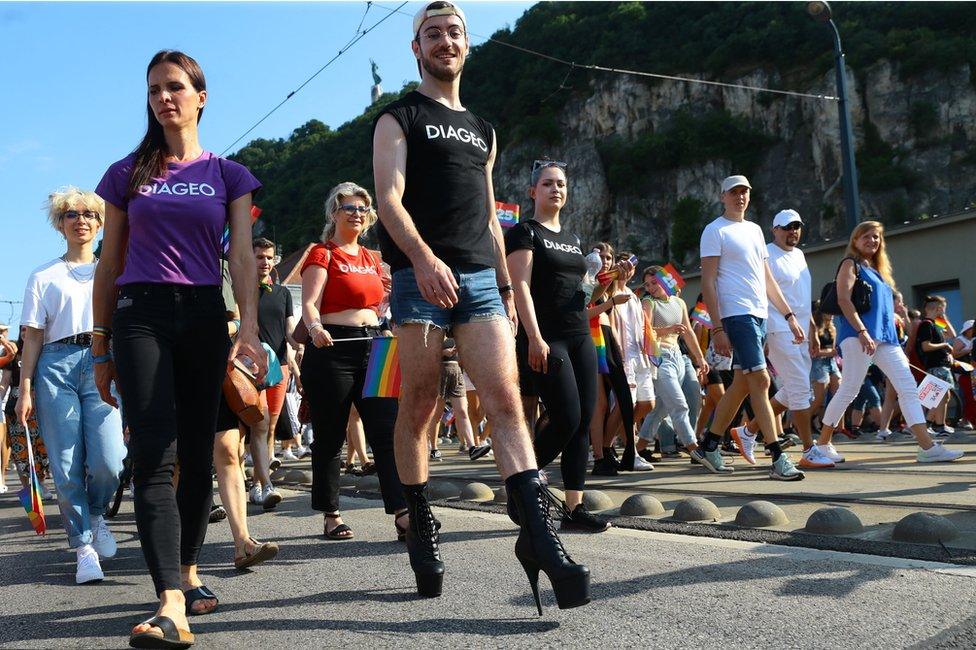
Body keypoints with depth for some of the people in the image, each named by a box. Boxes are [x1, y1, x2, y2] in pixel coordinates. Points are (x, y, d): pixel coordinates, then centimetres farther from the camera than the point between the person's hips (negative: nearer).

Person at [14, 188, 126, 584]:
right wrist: (26, 389, 0)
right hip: (56, 365, 0)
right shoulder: (43, 276, 13)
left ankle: (95, 515, 18)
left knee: (108, 461, -14)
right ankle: (84, 548, 9)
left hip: (103, 364, 0)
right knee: (67, 466, -3)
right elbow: (33, 336, 8)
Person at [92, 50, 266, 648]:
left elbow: (243, 256, 0)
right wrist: (101, 346, 11)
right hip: (140, 314, -1)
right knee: (154, 455, -14)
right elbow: (109, 265, 13)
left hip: (205, 317, 1)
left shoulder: (228, 175, 10)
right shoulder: (127, 174, 12)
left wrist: (249, 326, -15)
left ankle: (188, 572, 23)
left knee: (198, 454, 6)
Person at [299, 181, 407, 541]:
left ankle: (402, 513, -5)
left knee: (388, 430, -4)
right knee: (330, 437, 2)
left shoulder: (372, 259, 19)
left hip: (373, 349, 6)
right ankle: (330, 515, 14)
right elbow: (309, 303, -14)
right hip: (333, 349, -6)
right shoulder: (322, 254, -1)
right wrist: (315, 328, -33)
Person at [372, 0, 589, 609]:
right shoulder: (399, 118, 9)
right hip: (421, 277, -4)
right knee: (420, 407, 0)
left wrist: (507, 285, 18)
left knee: (506, 400, -9)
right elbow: (389, 199, -7)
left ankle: (541, 536, -15)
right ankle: (422, 530, 15)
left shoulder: (481, 129, 26)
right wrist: (424, 257, -24)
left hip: (480, 278, 4)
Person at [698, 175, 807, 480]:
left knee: (741, 382, 10)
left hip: (760, 315, 8)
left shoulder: (754, 229, 21)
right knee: (760, 379, -13)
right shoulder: (715, 231, -1)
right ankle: (778, 459, -12)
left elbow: (767, 279, 23)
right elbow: (708, 282, -8)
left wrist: (789, 316, 17)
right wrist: (717, 328, -15)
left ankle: (710, 444, 22)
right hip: (736, 314, -8)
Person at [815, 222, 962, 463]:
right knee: (849, 390, -8)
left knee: (908, 387, -2)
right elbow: (843, 299, -12)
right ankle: (822, 444, 2)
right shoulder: (851, 264, 2)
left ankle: (927, 446, -6)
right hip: (859, 335, -8)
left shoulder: (877, 270, 26)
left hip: (886, 338, 8)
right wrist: (862, 331, -21)